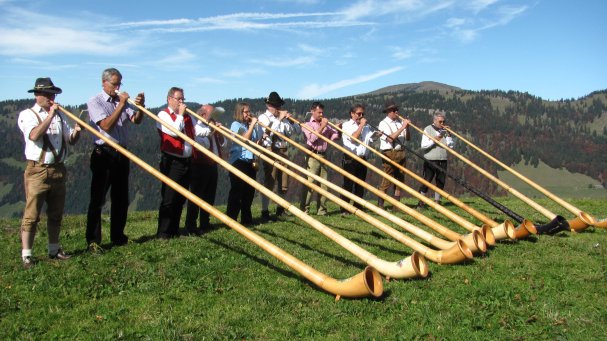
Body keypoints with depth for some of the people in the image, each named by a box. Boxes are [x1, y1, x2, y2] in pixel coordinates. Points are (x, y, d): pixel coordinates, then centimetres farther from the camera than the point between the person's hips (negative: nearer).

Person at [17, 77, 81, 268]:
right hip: (37, 171, -6)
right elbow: (34, 135, -21)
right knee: (32, 214, -5)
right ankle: (26, 255, 1)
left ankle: (54, 250, 24)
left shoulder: (59, 115, 15)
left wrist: (76, 132, -7)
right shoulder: (27, 115, -1)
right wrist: (50, 115, -19)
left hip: (58, 170, 6)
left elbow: (70, 140, 14)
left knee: (56, 213, 13)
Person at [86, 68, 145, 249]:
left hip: (122, 154, 6)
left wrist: (140, 106, -20)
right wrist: (121, 104, -18)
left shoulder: (123, 100, 11)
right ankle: (93, 240, 0)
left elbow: (136, 120, -1)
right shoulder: (95, 102, -3)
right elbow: (106, 125, -16)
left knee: (121, 198, 11)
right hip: (104, 154, -6)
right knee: (97, 198, -4)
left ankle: (118, 236, 22)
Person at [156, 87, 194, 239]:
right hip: (172, 162, -7)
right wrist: (180, 115, -7)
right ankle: (163, 233, -1)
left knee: (180, 198, 10)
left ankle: (174, 230, 18)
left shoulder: (187, 116, 18)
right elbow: (175, 131, -18)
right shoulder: (163, 115, -2)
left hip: (186, 161, 7)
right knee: (169, 198, -6)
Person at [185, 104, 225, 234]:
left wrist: (219, 133, -3)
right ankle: (190, 225, -1)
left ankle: (205, 223, 20)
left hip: (212, 165, 8)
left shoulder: (212, 127, 15)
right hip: (200, 166, -8)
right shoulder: (196, 127, -8)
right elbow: (203, 144, -23)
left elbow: (223, 144, 12)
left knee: (209, 196, 11)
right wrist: (211, 132, -17)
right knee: (196, 196, -5)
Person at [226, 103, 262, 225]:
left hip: (250, 161, 7)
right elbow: (245, 138, -18)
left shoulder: (250, 125, 15)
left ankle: (246, 218, 17)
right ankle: (230, 219, -3)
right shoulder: (236, 124, -4)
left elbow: (258, 140, 18)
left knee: (249, 190, 8)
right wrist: (252, 124, -12)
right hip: (238, 161, -6)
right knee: (237, 191, -7)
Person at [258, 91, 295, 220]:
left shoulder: (282, 117, 17)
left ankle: (280, 208, 21)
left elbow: (290, 132, 11)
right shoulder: (263, 117, 0)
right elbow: (270, 131, -16)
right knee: (269, 182, -8)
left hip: (283, 151, 6)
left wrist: (286, 120, -1)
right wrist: (279, 119, -12)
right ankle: (265, 211, -5)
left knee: (283, 182, 9)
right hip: (271, 152, -6)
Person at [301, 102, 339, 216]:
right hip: (312, 156, -5)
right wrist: (322, 126, -8)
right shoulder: (308, 125, 3)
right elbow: (312, 138, -12)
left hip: (323, 156, 5)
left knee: (324, 184, 5)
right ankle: (304, 209, -6)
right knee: (310, 183, -10)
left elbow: (334, 137, 13)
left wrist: (338, 129, -5)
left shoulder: (326, 125, 15)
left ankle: (321, 210, 11)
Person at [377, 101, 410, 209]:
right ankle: (380, 205, -1)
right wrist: (402, 127, -15)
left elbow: (408, 138, 15)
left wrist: (407, 127, -2)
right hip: (390, 153, -6)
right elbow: (390, 139, -17)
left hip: (401, 153, 6)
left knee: (400, 179, 9)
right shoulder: (383, 124, -4)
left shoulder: (400, 122, 12)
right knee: (387, 181, -7)